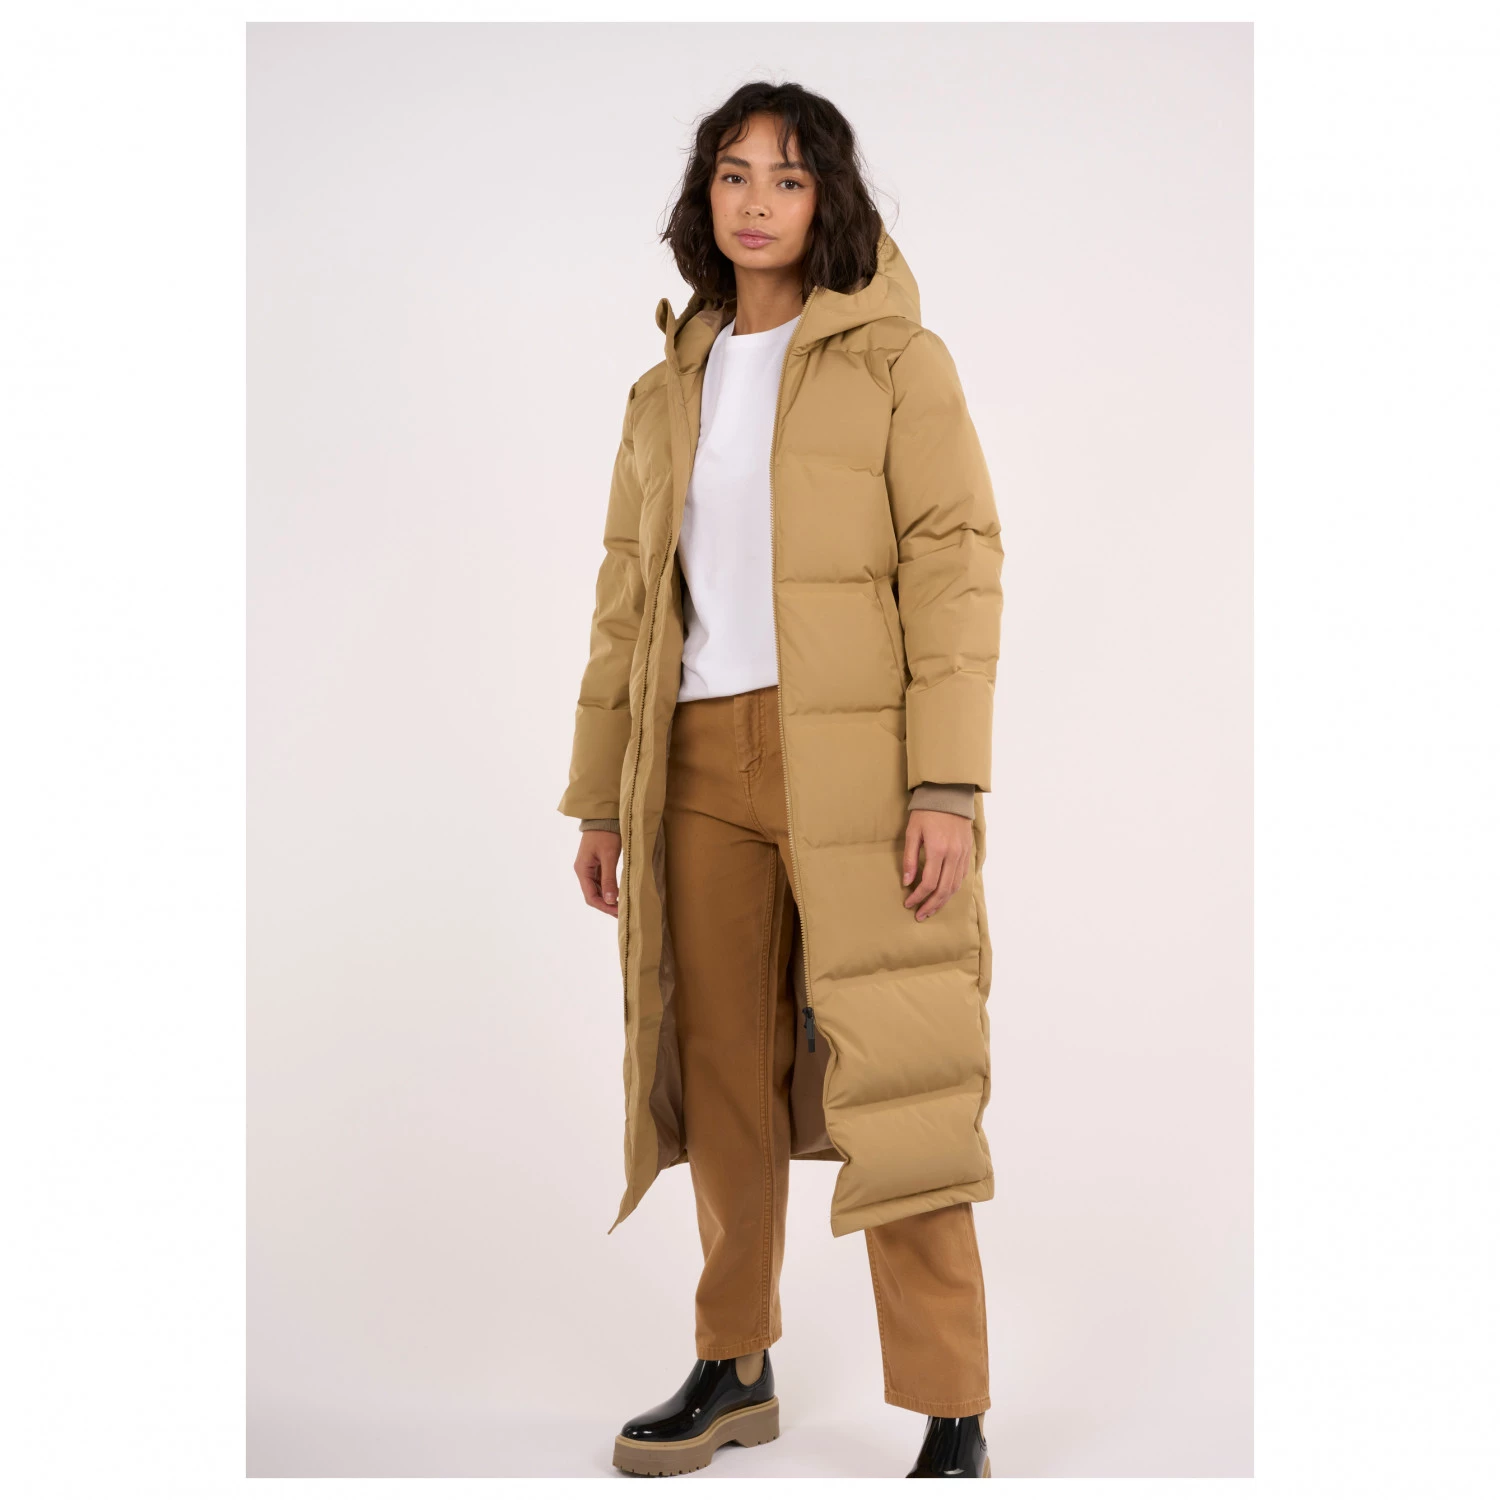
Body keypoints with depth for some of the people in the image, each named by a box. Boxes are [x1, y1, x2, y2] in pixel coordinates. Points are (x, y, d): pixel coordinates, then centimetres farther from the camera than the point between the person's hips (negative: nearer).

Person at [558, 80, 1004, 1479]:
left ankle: (953, 1422, 0)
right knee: (723, 1077, 9)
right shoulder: (669, 390, 16)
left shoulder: (895, 359, 2)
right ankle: (735, 1370, 24)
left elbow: (955, 566, -6)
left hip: (853, 762, -5)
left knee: (886, 1084, -7)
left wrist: (948, 787, -15)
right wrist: (601, 798, 13)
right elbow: (627, 599, 17)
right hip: (702, 761, 5)